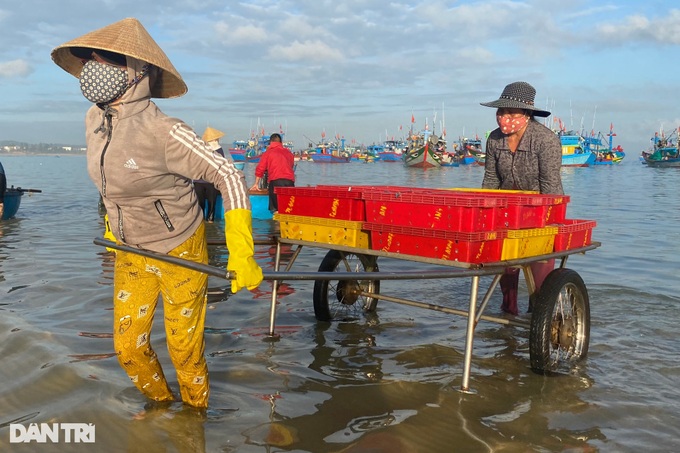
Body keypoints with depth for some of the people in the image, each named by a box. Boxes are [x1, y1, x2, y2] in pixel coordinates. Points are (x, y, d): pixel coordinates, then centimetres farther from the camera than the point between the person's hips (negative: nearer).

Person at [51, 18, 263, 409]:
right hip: (131, 254, 7)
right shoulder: (95, 120, -4)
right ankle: (161, 403, 40)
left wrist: (241, 254, -29)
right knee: (128, 346, 12)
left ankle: (195, 412, 34)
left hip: (180, 253, -6)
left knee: (184, 348, 6)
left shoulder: (164, 132, -27)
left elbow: (228, 177, -24)